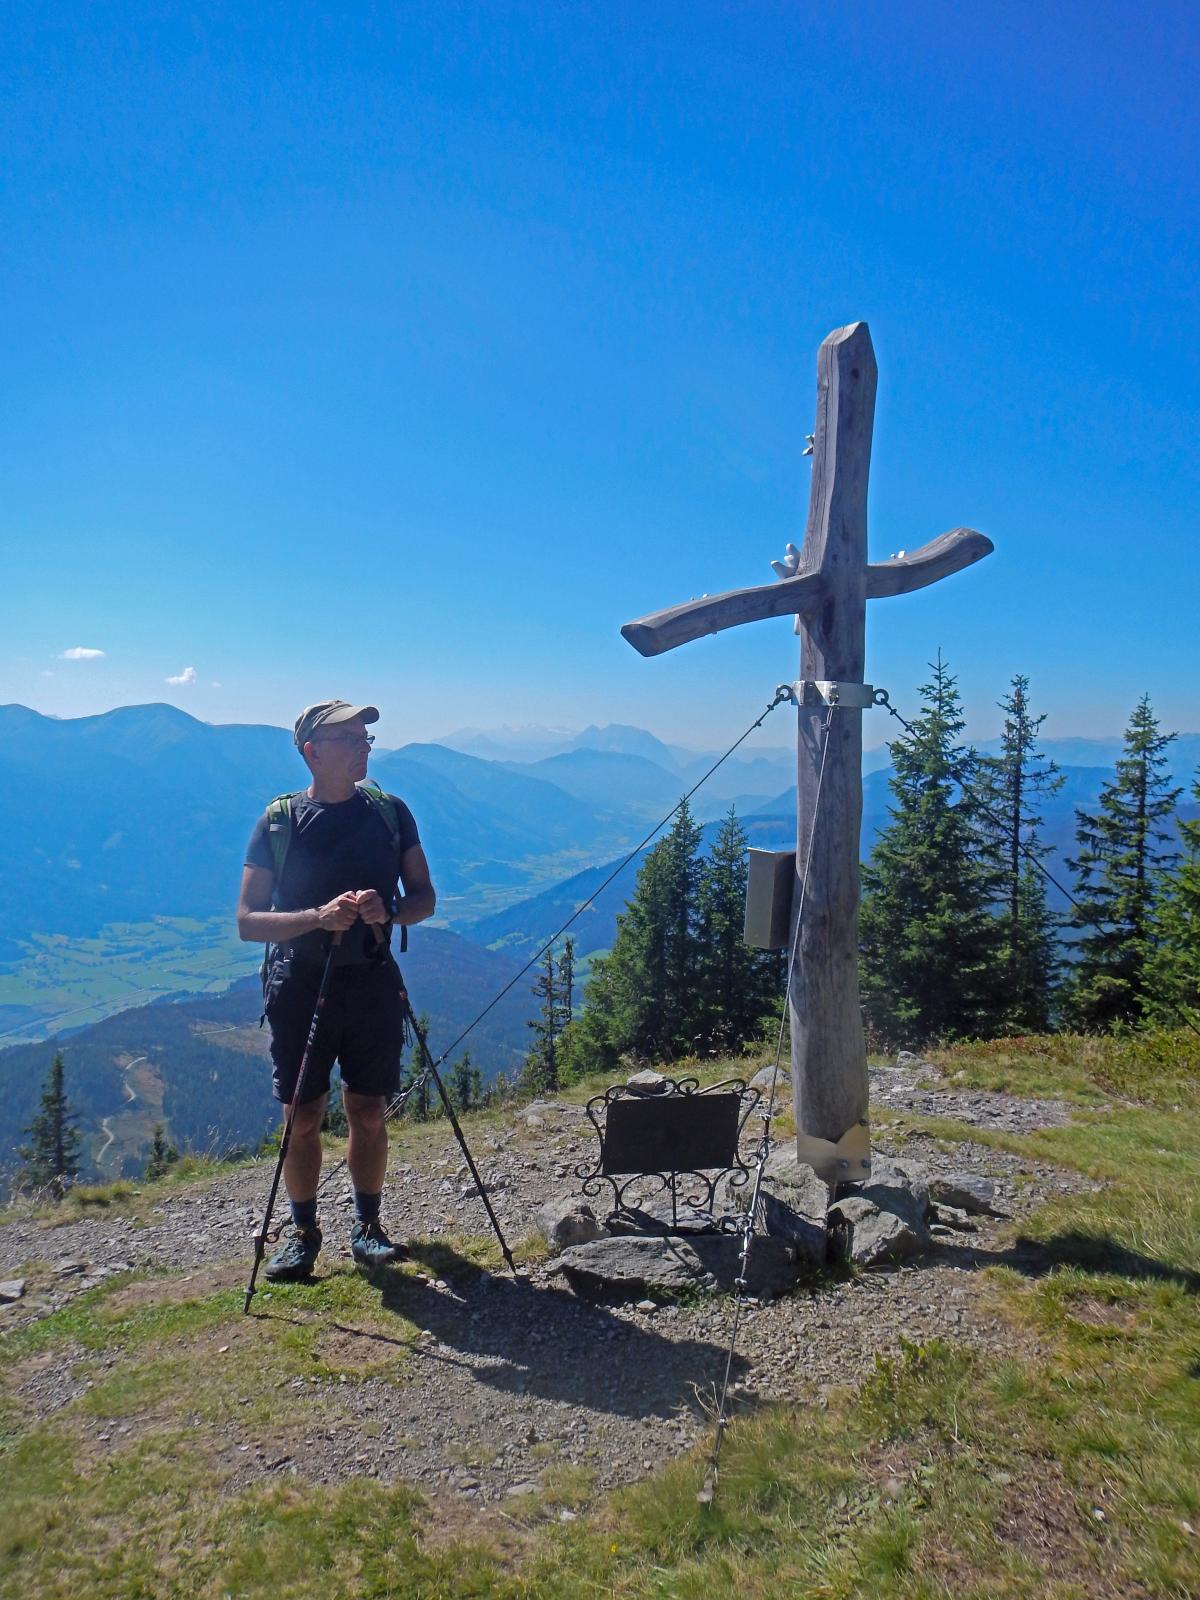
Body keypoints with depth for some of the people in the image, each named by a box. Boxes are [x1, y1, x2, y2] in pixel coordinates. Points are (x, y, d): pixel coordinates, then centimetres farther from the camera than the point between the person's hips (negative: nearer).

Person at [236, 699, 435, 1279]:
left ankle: (367, 1225, 26)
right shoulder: (277, 820, -2)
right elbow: (248, 921, -5)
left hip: (373, 982, 2)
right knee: (303, 1117, 5)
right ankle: (303, 1231, 24)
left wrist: (387, 911, -15)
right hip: (300, 985, -1)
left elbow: (425, 898, 7)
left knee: (368, 1113, 8)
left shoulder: (391, 812, 4)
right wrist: (317, 916, -21)